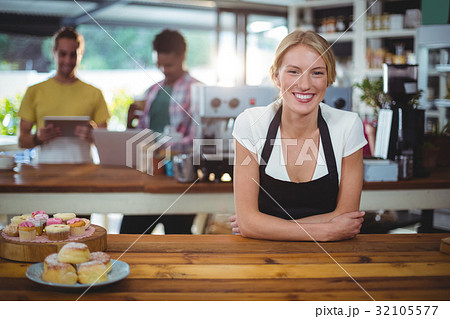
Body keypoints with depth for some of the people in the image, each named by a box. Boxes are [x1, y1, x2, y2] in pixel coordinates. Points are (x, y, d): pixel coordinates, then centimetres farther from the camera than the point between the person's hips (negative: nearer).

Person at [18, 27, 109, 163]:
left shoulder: (94, 93, 12)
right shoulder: (35, 92, 13)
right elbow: (22, 140, 12)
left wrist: (93, 135, -10)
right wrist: (37, 138, -9)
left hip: (82, 167, 0)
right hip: (46, 168, 0)